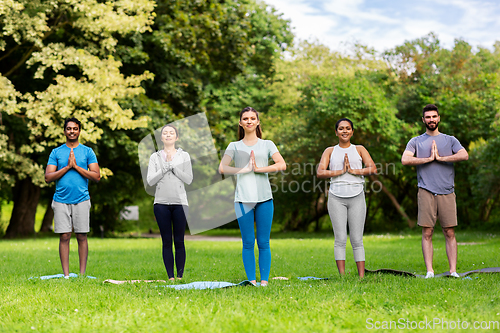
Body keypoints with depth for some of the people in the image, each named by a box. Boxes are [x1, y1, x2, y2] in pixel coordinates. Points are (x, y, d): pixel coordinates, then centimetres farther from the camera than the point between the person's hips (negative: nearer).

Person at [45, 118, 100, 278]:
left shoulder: (87, 152, 8)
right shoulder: (56, 152, 9)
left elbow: (96, 176, -1)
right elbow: (48, 177, 1)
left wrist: (76, 166, -8)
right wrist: (67, 167, -9)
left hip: (81, 200, 0)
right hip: (61, 200, 0)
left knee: (82, 236, 0)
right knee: (64, 237, -1)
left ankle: (82, 274, 6)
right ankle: (66, 274, 3)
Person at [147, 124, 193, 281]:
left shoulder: (184, 156, 8)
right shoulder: (155, 157, 9)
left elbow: (189, 179, -1)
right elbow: (150, 180, -1)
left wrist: (173, 166, -7)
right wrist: (165, 167, -9)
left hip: (179, 203, -1)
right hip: (161, 203, 1)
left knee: (179, 241, -1)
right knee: (166, 241, 2)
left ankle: (180, 275, 5)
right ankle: (170, 276, 6)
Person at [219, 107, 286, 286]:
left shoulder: (267, 144, 12)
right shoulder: (234, 146, 12)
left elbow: (282, 165, -3)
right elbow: (222, 168, -3)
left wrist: (259, 168, -10)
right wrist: (244, 169, -11)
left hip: (264, 198, 0)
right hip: (243, 199, 0)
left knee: (264, 243, 0)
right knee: (248, 243, 0)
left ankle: (264, 280, 4)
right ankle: (251, 280, 5)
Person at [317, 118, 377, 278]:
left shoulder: (359, 149, 14)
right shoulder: (330, 151, 14)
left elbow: (373, 169, 1)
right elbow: (320, 172, 1)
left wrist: (353, 170, -9)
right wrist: (340, 171, -9)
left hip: (357, 197, 0)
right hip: (337, 198, 0)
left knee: (357, 239, -1)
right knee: (340, 239, -5)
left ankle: (362, 276, 1)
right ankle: (342, 276, -3)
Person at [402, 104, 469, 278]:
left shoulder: (450, 140, 14)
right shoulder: (416, 142, 13)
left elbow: (464, 155, -4)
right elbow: (405, 160, -5)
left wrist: (440, 158, -6)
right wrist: (429, 158, -5)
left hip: (447, 192, 1)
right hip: (426, 191, 0)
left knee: (449, 233, -1)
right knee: (427, 233, -3)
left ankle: (453, 270, 1)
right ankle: (429, 271, -1)